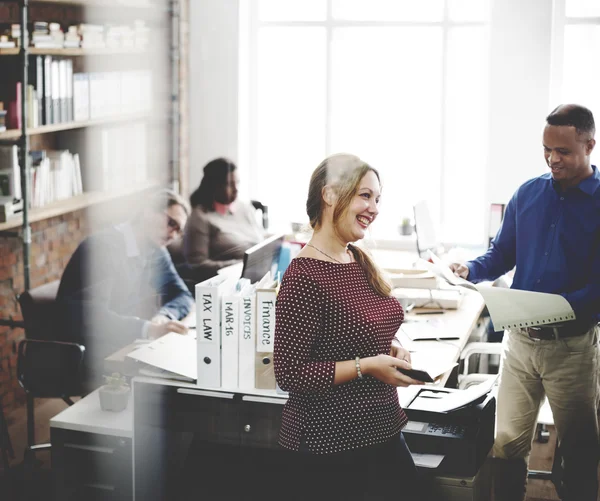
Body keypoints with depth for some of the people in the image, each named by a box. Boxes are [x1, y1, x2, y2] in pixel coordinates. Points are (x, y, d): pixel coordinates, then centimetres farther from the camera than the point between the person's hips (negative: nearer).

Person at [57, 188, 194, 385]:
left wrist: (164, 316, -17)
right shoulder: (105, 247, -20)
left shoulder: (155, 251, 6)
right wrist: (148, 329, -39)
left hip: (123, 342, 8)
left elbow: (183, 296, 5)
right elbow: (94, 315, -30)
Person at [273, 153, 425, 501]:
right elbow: (289, 374, -19)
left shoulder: (360, 261, 6)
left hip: (384, 430, 8)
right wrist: (367, 366, -22)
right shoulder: (304, 277, -19)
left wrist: (391, 349, 1)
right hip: (329, 445, -8)